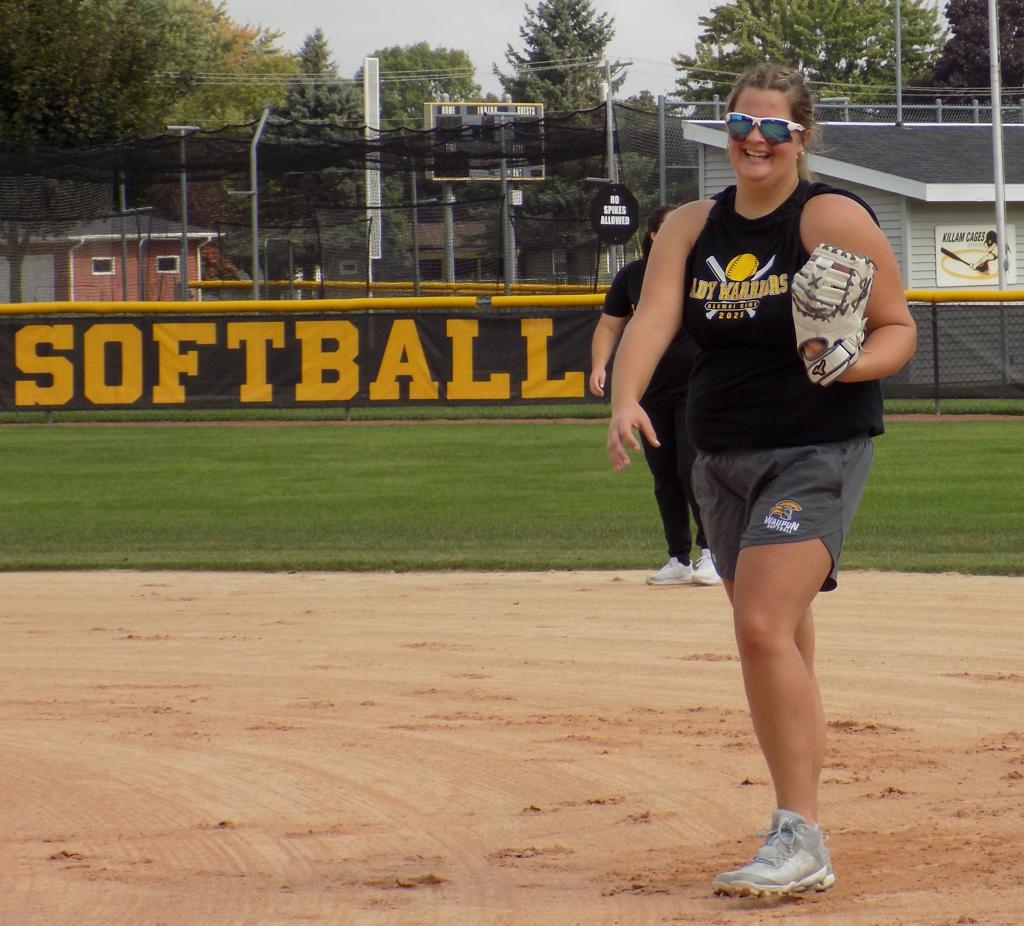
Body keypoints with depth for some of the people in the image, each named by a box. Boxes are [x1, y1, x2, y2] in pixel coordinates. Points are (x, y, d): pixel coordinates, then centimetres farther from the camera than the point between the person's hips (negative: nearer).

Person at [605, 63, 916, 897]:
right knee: (779, 651, 13)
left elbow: (898, 327, -6)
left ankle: (800, 839, -21)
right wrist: (626, 399, -25)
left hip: (818, 454, -7)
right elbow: (653, 319, -7)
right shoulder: (692, 228, 8)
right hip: (724, 461, 7)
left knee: (764, 629, -21)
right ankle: (799, 843, 22)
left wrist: (850, 365, -28)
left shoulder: (833, 219, -7)